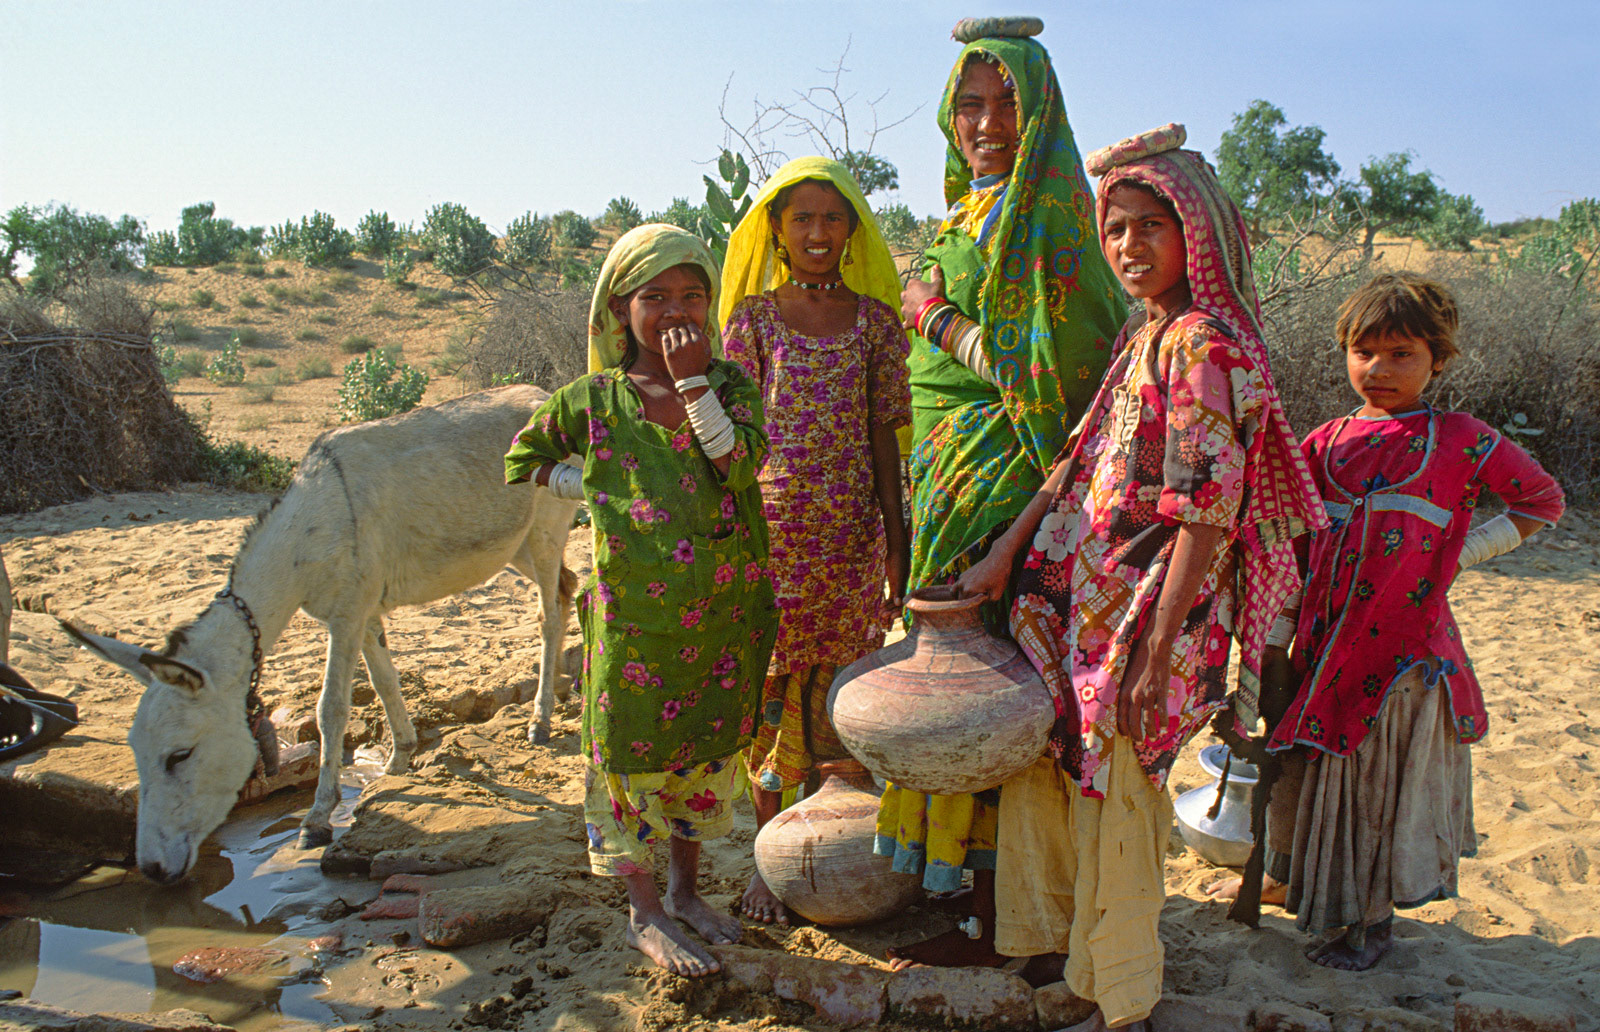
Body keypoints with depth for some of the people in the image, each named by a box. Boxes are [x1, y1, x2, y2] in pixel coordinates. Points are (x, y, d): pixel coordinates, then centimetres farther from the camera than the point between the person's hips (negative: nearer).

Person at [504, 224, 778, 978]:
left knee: (708, 746, 15)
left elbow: (740, 465, -19)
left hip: (725, 611, 2)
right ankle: (644, 912, 26)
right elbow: (521, 461, 11)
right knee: (632, 750, 7)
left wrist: (692, 380, -23)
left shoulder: (730, 384, -1)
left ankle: (687, 889, 37)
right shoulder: (593, 399, -2)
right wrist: (600, 488, -2)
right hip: (634, 612, -2)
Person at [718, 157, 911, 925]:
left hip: (851, 530, 1)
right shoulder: (753, 317, 2)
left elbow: (883, 436, 6)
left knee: (836, 686, 8)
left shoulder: (873, 319, 5)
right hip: (772, 523, -1)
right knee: (770, 684, 4)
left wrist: (896, 543, 4)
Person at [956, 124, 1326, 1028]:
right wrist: (1007, 553, 12)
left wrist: (1158, 650, -21)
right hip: (1076, 597, 8)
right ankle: (1047, 935, 39)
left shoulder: (1206, 345, -17)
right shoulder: (1143, 337, 10)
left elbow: (1206, 511, -21)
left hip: (1142, 615, -8)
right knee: (1042, 765, 17)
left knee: (1113, 797, 4)